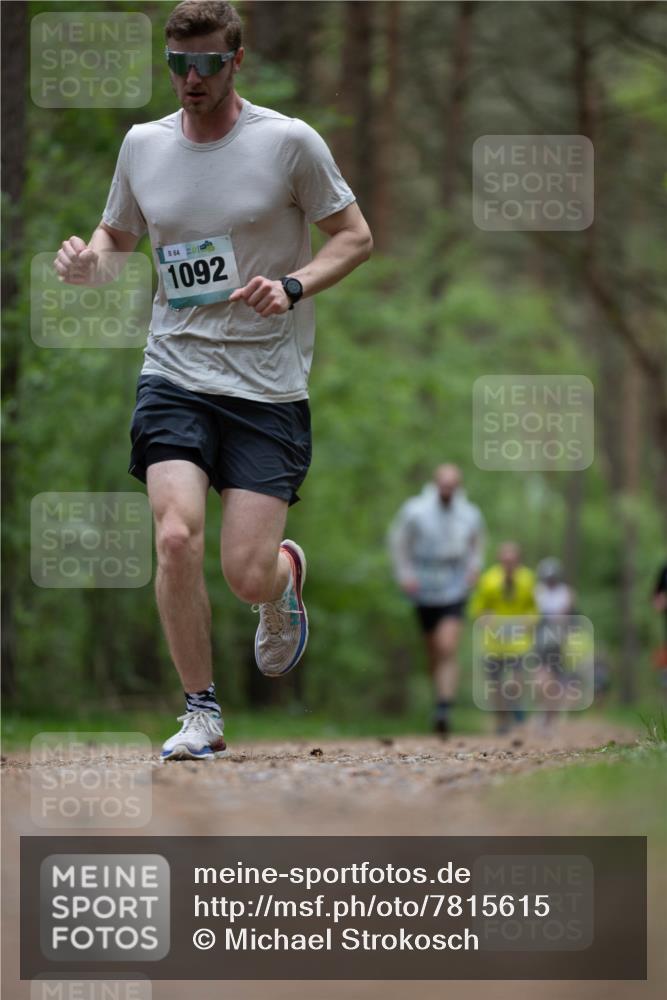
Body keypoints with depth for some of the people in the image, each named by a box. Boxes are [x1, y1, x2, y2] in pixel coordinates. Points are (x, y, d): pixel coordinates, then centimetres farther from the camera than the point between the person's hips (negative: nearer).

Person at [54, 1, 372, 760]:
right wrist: (89, 262, -3)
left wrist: (294, 286, -15)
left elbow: (355, 236, 3)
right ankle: (200, 713, -1)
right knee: (176, 536, -19)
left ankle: (286, 579, 32)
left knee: (247, 576, -8)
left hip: (268, 385, -2)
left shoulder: (289, 142, -4)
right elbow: (117, 235, 21)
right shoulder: (143, 145, 6)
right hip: (174, 375, 2)